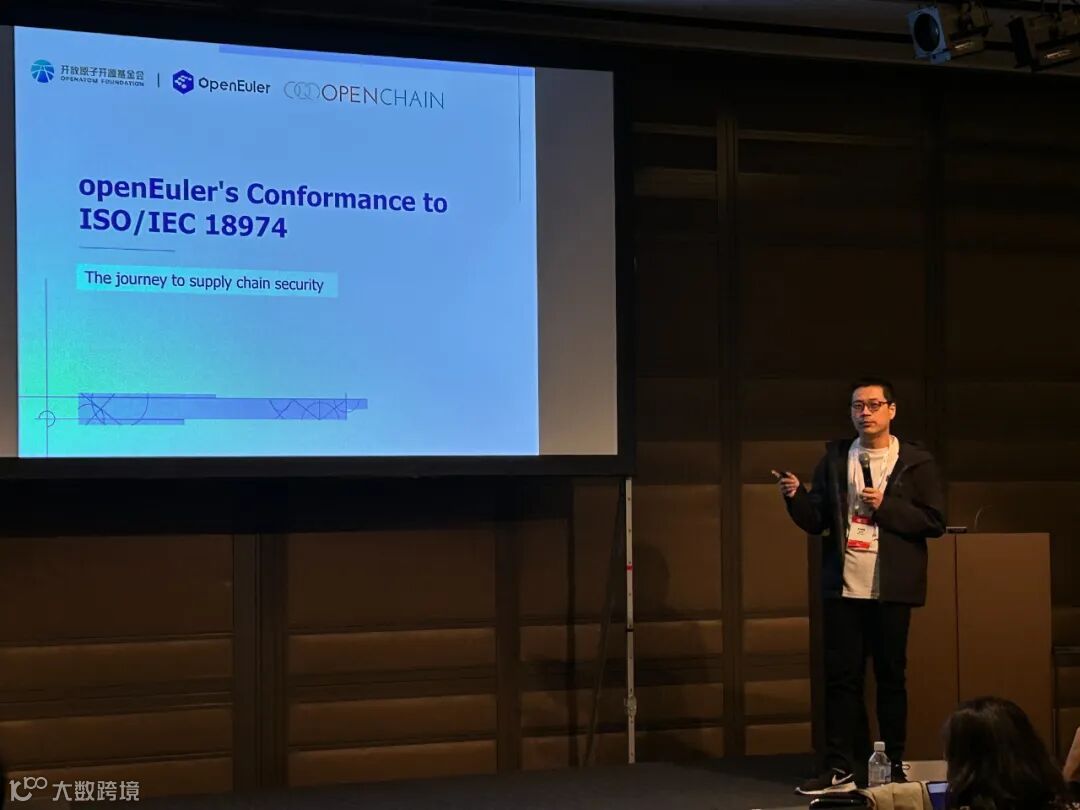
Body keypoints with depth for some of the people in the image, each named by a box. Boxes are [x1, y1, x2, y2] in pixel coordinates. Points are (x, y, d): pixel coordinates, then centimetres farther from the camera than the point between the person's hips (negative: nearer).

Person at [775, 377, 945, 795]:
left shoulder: (916, 462, -1)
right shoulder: (834, 459, 8)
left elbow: (934, 522, -7)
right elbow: (816, 522, 7)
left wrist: (885, 506, -16)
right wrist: (795, 495, -12)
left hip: (891, 589, -3)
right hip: (843, 587, 3)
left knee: (891, 677, 6)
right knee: (841, 677, 4)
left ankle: (894, 765, 15)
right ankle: (840, 767, 9)